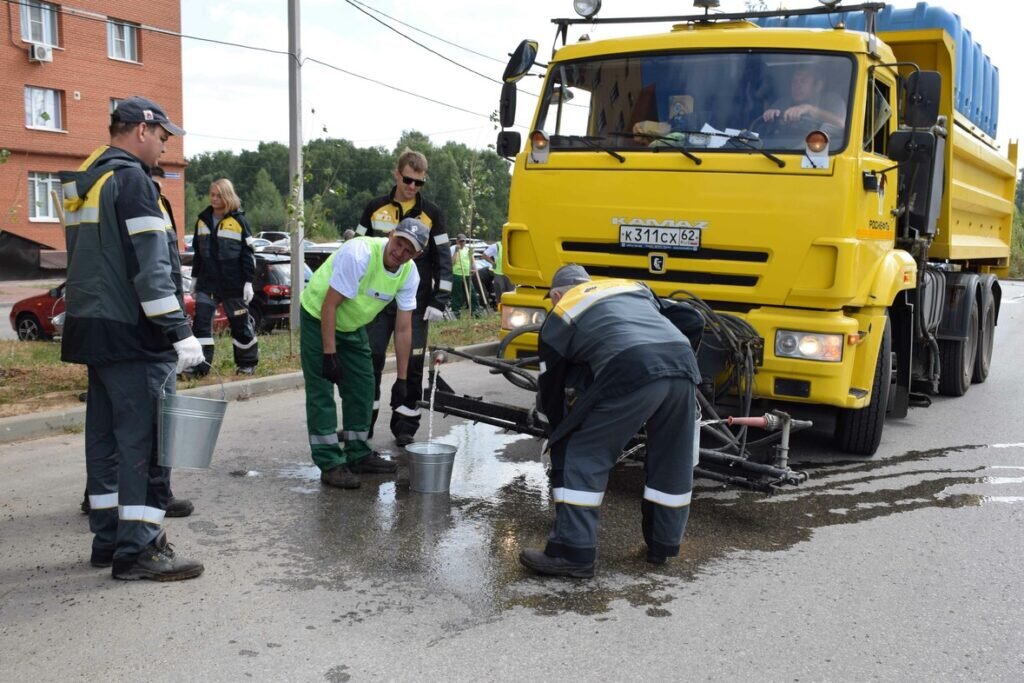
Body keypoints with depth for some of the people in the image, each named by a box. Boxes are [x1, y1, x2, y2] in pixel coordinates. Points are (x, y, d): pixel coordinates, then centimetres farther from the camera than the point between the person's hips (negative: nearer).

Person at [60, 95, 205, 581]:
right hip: (130, 332, -10)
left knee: (106, 435, 13)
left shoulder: (84, 181, 17)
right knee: (143, 438, -6)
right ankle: (137, 549, -3)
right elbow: (150, 266, -20)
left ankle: (108, 538, 21)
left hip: (93, 327, 10)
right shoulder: (132, 179, -12)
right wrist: (179, 331, -20)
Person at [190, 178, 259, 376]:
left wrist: (249, 282, -9)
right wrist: (195, 277, 15)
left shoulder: (239, 221, -5)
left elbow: (248, 254, -5)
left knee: (240, 323, 7)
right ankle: (200, 364, -2)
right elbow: (197, 251, 16)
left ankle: (247, 362, 22)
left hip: (233, 284, -4)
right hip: (207, 283, 4)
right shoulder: (203, 220, 8)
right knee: (201, 322, -5)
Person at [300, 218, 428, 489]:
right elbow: (329, 306, -28)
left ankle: (358, 455, 21)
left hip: (353, 326, 7)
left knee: (363, 390, 8)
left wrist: (402, 379, -6)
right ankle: (330, 464, -5)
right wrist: (329, 354, -28)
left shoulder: (409, 274, -12)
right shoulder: (359, 254, -32)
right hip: (319, 318, -7)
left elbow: (403, 329, -7)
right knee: (321, 391, -9)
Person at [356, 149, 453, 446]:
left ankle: (405, 427, 14)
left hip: (416, 304, -1)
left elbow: (443, 261, 2)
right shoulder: (375, 208, 5)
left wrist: (439, 301, -5)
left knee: (412, 365, 2)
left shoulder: (432, 214, 3)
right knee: (370, 361, 2)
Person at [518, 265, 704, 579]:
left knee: (583, 458, 7)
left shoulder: (560, 316, 24)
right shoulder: (633, 287, 36)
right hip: (683, 364, 5)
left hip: (632, 373, -5)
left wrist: (555, 434, 41)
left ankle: (572, 553, 6)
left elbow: (550, 386, 28)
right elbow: (692, 320, 30)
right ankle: (663, 544, 34)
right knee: (671, 462, 22)